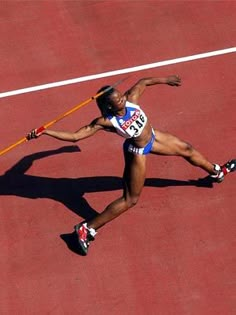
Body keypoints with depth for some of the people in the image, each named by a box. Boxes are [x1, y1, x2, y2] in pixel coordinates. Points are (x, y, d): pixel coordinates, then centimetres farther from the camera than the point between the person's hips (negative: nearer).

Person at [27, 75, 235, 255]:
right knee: (130, 199, -3)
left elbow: (143, 82, -2)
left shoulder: (130, 99, -24)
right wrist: (45, 132, -43)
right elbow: (75, 136, -35)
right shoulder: (106, 122, -35)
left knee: (187, 149, 26)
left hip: (152, 136, 7)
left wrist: (165, 79, 13)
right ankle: (87, 229, 4)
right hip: (138, 151, -7)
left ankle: (216, 172, 59)